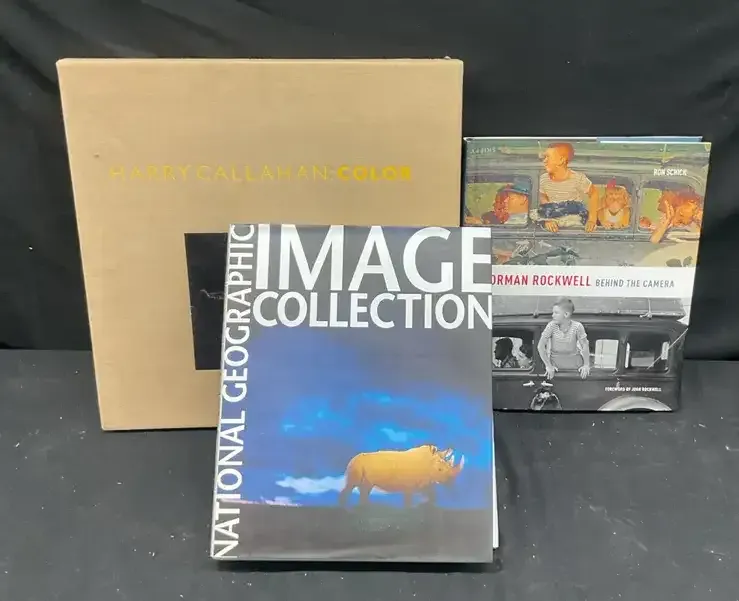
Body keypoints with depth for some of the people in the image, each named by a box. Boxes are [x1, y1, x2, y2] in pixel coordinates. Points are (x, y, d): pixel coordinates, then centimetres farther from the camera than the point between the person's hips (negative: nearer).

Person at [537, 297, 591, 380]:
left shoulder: (577, 326, -14)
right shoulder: (551, 325, -14)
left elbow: (585, 346, -7)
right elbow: (540, 346, -12)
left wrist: (586, 365, -13)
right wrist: (548, 365, -15)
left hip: (574, 359, 1)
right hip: (555, 361, -1)